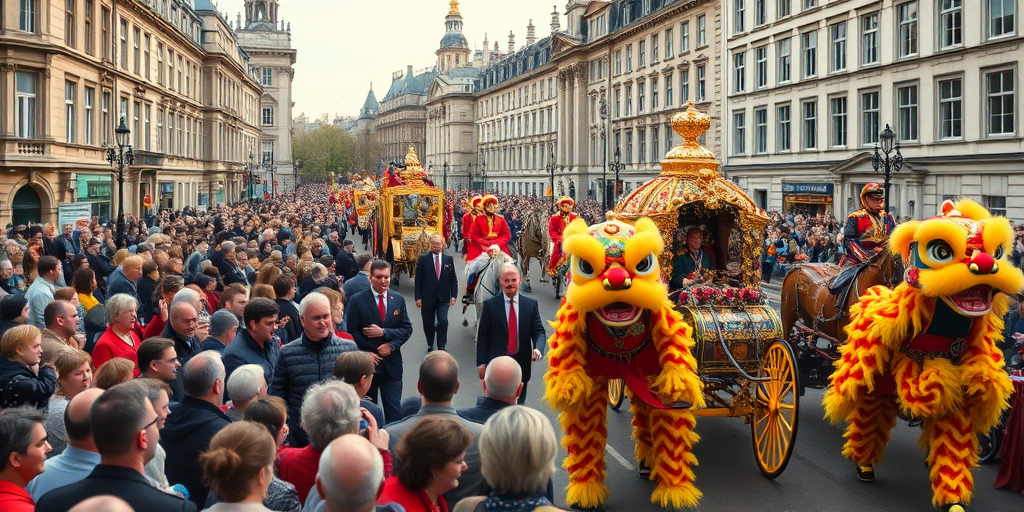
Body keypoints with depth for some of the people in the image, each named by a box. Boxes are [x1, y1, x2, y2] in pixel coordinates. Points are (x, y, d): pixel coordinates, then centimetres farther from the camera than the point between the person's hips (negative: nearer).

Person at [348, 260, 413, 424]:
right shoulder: (357, 300, -4)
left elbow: (407, 329, 2)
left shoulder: (398, 299, 5)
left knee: (394, 410, -2)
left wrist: (384, 332, -13)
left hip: (392, 363, 2)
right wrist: (366, 353, -12)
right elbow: (353, 332, -5)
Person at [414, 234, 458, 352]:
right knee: (428, 323, 9)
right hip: (427, 297, 0)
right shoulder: (423, 259, -2)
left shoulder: (448, 259, 3)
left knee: (443, 321, -10)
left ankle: (441, 347, -2)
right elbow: (418, 280, -2)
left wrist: (453, 295, -1)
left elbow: (453, 279, 6)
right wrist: (418, 297, -7)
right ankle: (430, 346, 26)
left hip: (443, 298, 0)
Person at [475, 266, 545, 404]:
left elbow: (538, 331, 0)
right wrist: (481, 362, -5)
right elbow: (482, 335, -2)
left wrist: (537, 348, -21)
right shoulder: (490, 304, -3)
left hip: (522, 362, 2)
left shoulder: (531, 304, 1)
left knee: (518, 402, 13)